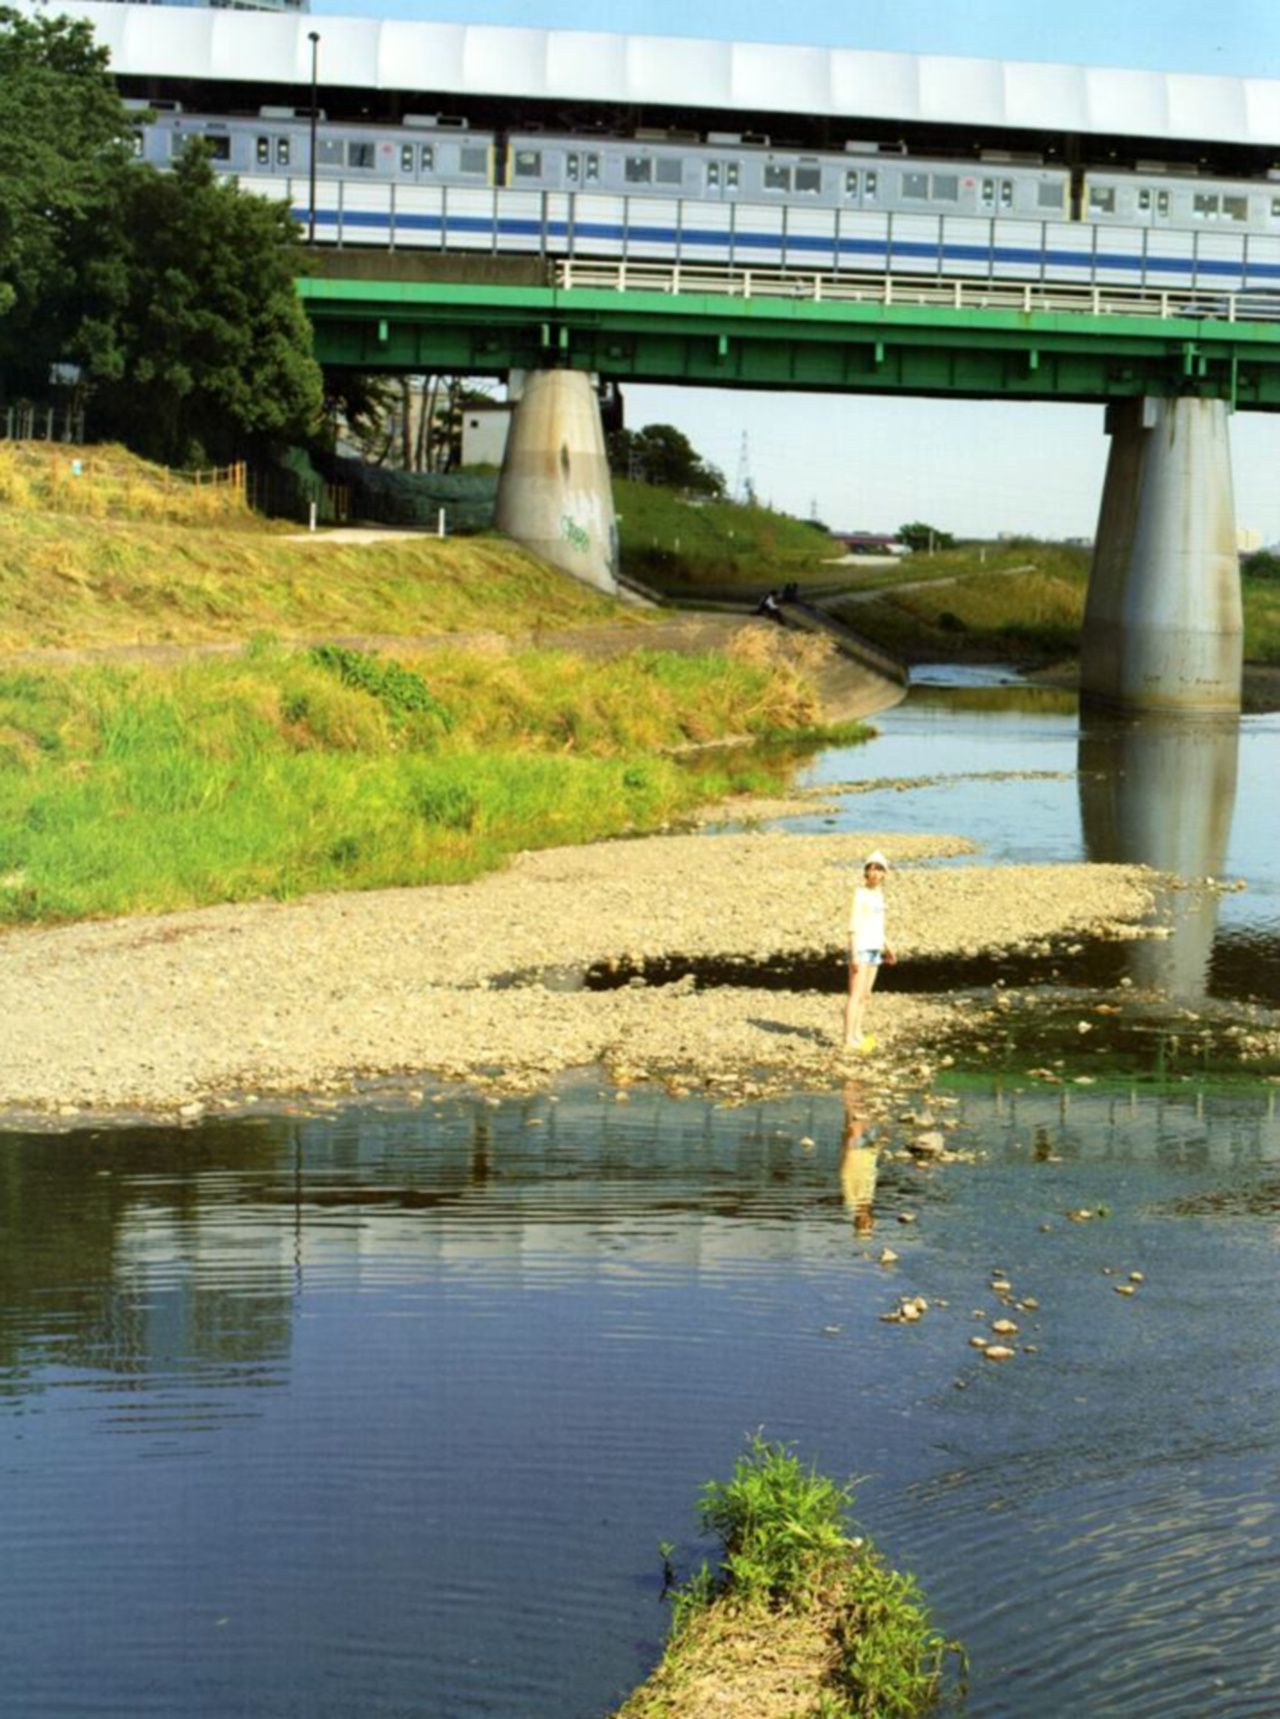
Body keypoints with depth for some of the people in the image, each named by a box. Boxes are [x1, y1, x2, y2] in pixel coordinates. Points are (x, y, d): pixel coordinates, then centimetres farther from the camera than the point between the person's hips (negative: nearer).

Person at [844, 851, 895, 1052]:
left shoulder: (879, 893, 13)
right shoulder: (861, 893, -12)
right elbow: (854, 924, -16)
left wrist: (885, 947, 23)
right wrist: (854, 954, -20)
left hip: (874, 948, 8)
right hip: (861, 947, -8)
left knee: (865, 994, 12)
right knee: (856, 994, -8)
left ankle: (857, 1034, 19)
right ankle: (849, 1039, -8)